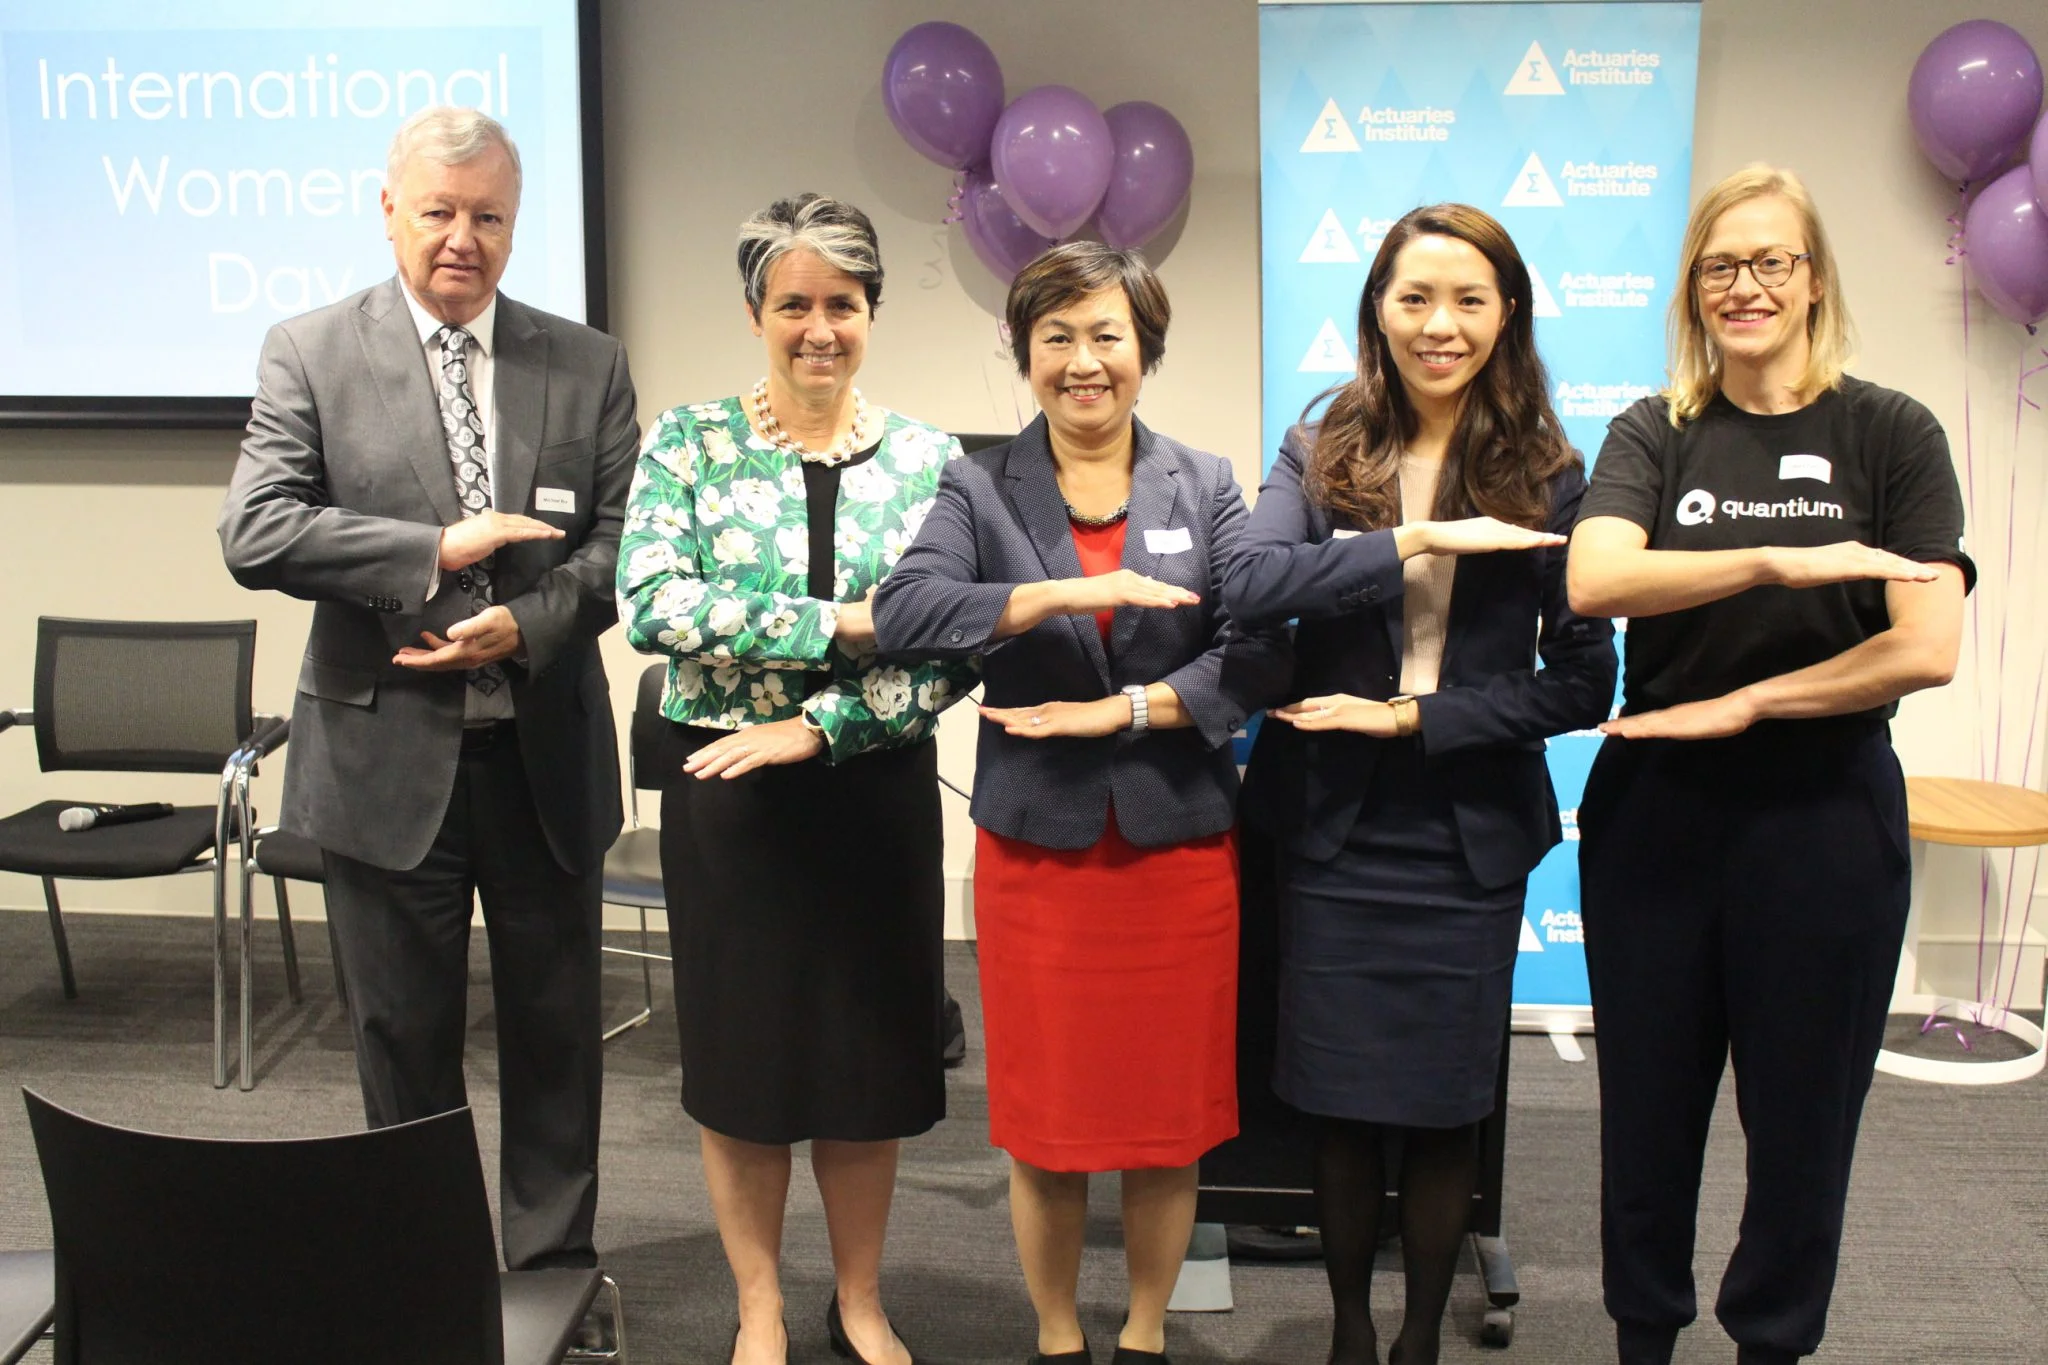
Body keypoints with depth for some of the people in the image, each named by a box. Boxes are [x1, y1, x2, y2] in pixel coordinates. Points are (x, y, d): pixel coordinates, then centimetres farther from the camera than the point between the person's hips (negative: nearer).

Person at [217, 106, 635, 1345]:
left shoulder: (588, 364, 4)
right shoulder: (310, 353, -1)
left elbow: (623, 544, 0)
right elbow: (255, 533, -11)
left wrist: (523, 624, -18)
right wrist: (439, 550, -17)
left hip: (548, 751, 2)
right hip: (386, 754, -1)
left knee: (555, 1024, 12)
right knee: (405, 1037, 12)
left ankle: (557, 1265, 29)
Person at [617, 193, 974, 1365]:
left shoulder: (929, 458, 1)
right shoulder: (689, 442, -2)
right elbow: (651, 603, -16)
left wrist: (815, 726, -17)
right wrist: (838, 624, -20)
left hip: (877, 791, 1)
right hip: (726, 790, -1)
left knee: (872, 1049, 10)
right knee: (741, 1049, 9)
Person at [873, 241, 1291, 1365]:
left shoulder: (1206, 487, 5)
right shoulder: (980, 490, 2)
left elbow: (1259, 652, -5)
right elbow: (902, 611, -16)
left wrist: (1121, 709, -15)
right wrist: (1068, 592, -24)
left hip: (1180, 845, 1)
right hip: (1037, 846, -1)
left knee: (1170, 1118, 10)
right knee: (1045, 1121, 8)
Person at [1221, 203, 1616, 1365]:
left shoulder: (1549, 477, -1)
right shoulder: (1322, 453, 2)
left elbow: (1584, 683, -5)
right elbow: (1249, 587, -17)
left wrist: (1412, 717, -12)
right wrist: (1423, 540, -22)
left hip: (1470, 841, 0)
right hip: (1336, 831, 1)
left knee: (1445, 1114, 10)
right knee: (1344, 1111, 10)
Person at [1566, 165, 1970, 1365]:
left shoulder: (1890, 433, -2)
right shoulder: (1654, 435, 4)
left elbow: (1926, 648, -12)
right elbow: (1593, 580, -16)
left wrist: (1741, 704, -13)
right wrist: (1783, 561, -24)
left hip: (1823, 816, -1)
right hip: (1655, 815, 2)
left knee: (1802, 1117, 10)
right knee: (1649, 1108, 13)